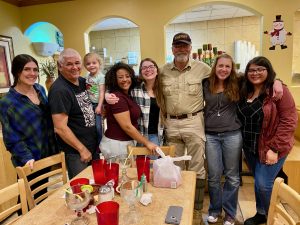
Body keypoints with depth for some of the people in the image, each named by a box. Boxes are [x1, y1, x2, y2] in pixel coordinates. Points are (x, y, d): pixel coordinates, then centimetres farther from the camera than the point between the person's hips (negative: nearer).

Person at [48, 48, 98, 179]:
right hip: (75, 151, -7)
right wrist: (82, 149, -16)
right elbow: (60, 128, -23)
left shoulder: (83, 81, 2)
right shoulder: (59, 90, -21)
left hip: (93, 145, 8)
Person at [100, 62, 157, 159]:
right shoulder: (117, 98, -19)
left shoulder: (127, 96, 7)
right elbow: (127, 127, -21)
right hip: (116, 144, -8)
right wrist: (147, 143, -15)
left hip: (126, 143, 8)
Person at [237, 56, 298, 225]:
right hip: (250, 147, 6)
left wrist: (275, 148, -20)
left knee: (263, 184, -1)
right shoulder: (245, 92, 6)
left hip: (270, 148, -5)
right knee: (258, 182, 18)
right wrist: (244, 142, 3)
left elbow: (289, 121, -17)